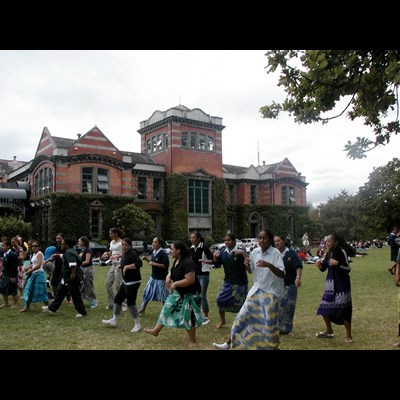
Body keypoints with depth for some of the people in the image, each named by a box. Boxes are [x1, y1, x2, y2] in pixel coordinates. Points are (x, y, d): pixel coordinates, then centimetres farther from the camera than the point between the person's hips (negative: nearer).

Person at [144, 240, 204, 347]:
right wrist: (168, 277, -5)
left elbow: (190, 280, -32)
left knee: (187, 317, 0)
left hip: (189, 294, -9)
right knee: (167, 309, 14)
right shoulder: (176, 261, 2)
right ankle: (156, 330, 27)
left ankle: (193, 341, 17)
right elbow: (173, 272, 18)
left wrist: (175, 284, -26)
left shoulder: (187, 263, -27)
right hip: (178, 292, 9)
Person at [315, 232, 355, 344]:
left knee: (343, 310, -4)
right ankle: (328, 330, 31)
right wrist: (319, 264, -10)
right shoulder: (328, 253, 5)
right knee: (324, 308, 12)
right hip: (330, 284, 7)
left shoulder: (342, 252, -15)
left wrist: (338, 264, -30)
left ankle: (348, 336, 12)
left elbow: (348, 268, -16)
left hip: (341, 284, -7)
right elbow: (323, 268, 11)